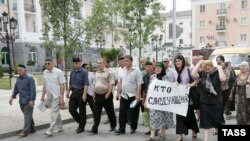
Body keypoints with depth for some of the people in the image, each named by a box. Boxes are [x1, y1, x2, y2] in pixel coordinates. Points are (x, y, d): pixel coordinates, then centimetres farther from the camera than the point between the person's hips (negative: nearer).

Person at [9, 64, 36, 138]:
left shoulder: (29, 79, -10)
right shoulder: (18, 79, 11)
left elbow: (33, 90, -15)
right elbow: (16, 89, 20)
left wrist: (32, 100, -20)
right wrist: (12, 97, 13)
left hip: (28, 101, -7)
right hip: (21, 101, 7)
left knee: (27, 116, -3)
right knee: (28, 116, 14)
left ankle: (25, 131, -1)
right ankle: (32, 129, 24)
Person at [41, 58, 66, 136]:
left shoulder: (58, 72, -10)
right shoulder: (45, 72, 8)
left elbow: (62, 85, -11)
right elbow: (44, 85, 16)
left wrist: (62, 98, -15)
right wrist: (43, 95, 15)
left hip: (56, 96, -6)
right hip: (49, 96, 6)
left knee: (54, 112, -6)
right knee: (56, 112, 16)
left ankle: (50, 130, -3)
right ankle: (59, 127, 28)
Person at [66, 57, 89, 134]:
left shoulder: (83, 72, -10)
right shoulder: (72, 73, 11)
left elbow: (86, 84, -15)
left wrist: (84, 94, -22)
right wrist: (68, 91, 20)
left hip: (81, 93, -6)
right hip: (74, 93, 6)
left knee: (82, 111, 3)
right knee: (71, 109, 5)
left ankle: (81, 127, 17)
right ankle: (80, 122, 27)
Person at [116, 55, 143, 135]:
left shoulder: (136, 71, -8)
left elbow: (139, 84, -12)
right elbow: (119, 83, 15)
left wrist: (138, 95, -18)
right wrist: (118, 93, 11)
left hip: (133, 95, -4)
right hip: (123, 95, 5)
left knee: (134, 113, 7)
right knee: (122, 112, 3)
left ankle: (133, 128, 23)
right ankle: (121, 129, 11)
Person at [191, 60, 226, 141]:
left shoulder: (217, 73, -9)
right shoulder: (202, 73, -1)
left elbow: (223, 79, -28)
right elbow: (193, 74, -17)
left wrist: (220, 68, -19)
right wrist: (199, 64, -12)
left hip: (217, 102, -2)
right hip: (204, 101, 2)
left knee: (217, 121, 11)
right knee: (205, 122, 10)